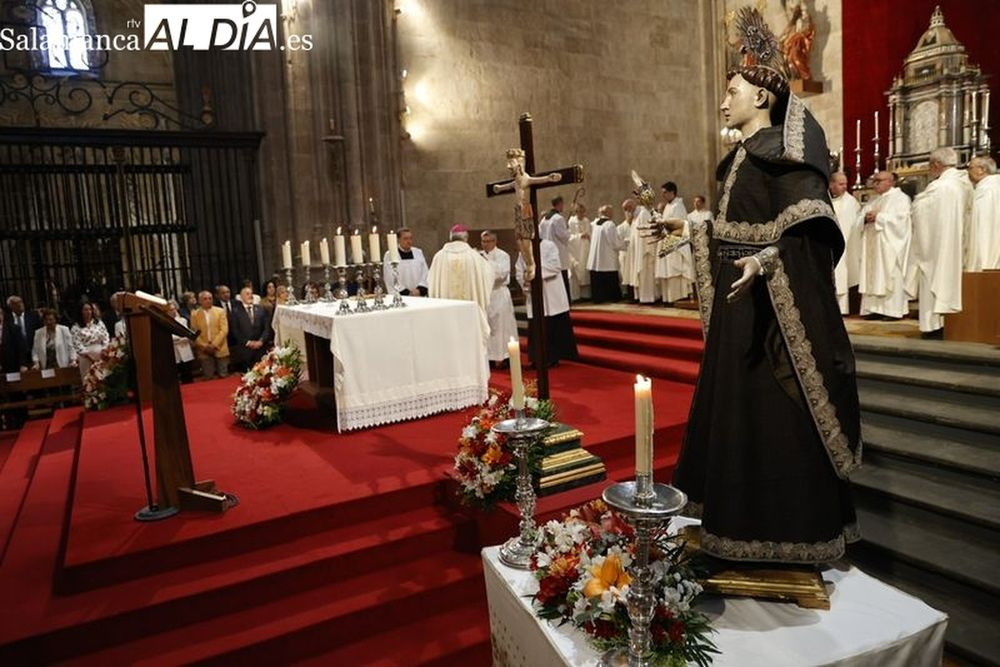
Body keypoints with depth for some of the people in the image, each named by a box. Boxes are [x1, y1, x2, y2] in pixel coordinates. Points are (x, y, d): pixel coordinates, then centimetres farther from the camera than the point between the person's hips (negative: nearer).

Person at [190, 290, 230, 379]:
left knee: (223, 377, 2)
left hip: (220, 349, 0)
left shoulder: (220, 311, 4)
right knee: (208, 378, 2)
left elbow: (224, 330, -4)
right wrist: (204, 346, -9)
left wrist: (214, 344, -13)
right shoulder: (195, 314, 7)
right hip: (204, 351, 1)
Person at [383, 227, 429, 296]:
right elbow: (390, 279, -5)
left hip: (419, 296, 3)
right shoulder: (389, 255, 0)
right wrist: (407, 293, -11)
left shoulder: (419, 253, 12)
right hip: (400, 297, -3)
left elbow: (425, 274, 7)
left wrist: (420, 290, -9)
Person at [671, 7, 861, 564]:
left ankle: (788, 534, 12)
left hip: (770, 302, -10)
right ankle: (747, 516, 29)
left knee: (774, 415, -3)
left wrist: (765, 261, -36)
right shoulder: (745, 154, 16)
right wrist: (691, 229, 27)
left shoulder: (780, 148, -11)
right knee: (739, 408, 15)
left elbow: (806, 228, -22)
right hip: (741, 299, 10)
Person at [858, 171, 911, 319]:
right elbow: (859, 218, 14)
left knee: (890, 276, -7)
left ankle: (893, 309, -5)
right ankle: (875, 308, 4)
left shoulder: (900, 198, 1)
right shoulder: (872, 201, 21)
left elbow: (899, 218, -14)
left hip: (890, 246, -6)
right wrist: (866, 218, -8)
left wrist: (878, 217, -14)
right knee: (873, 277, 2)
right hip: (872, 246, 7)